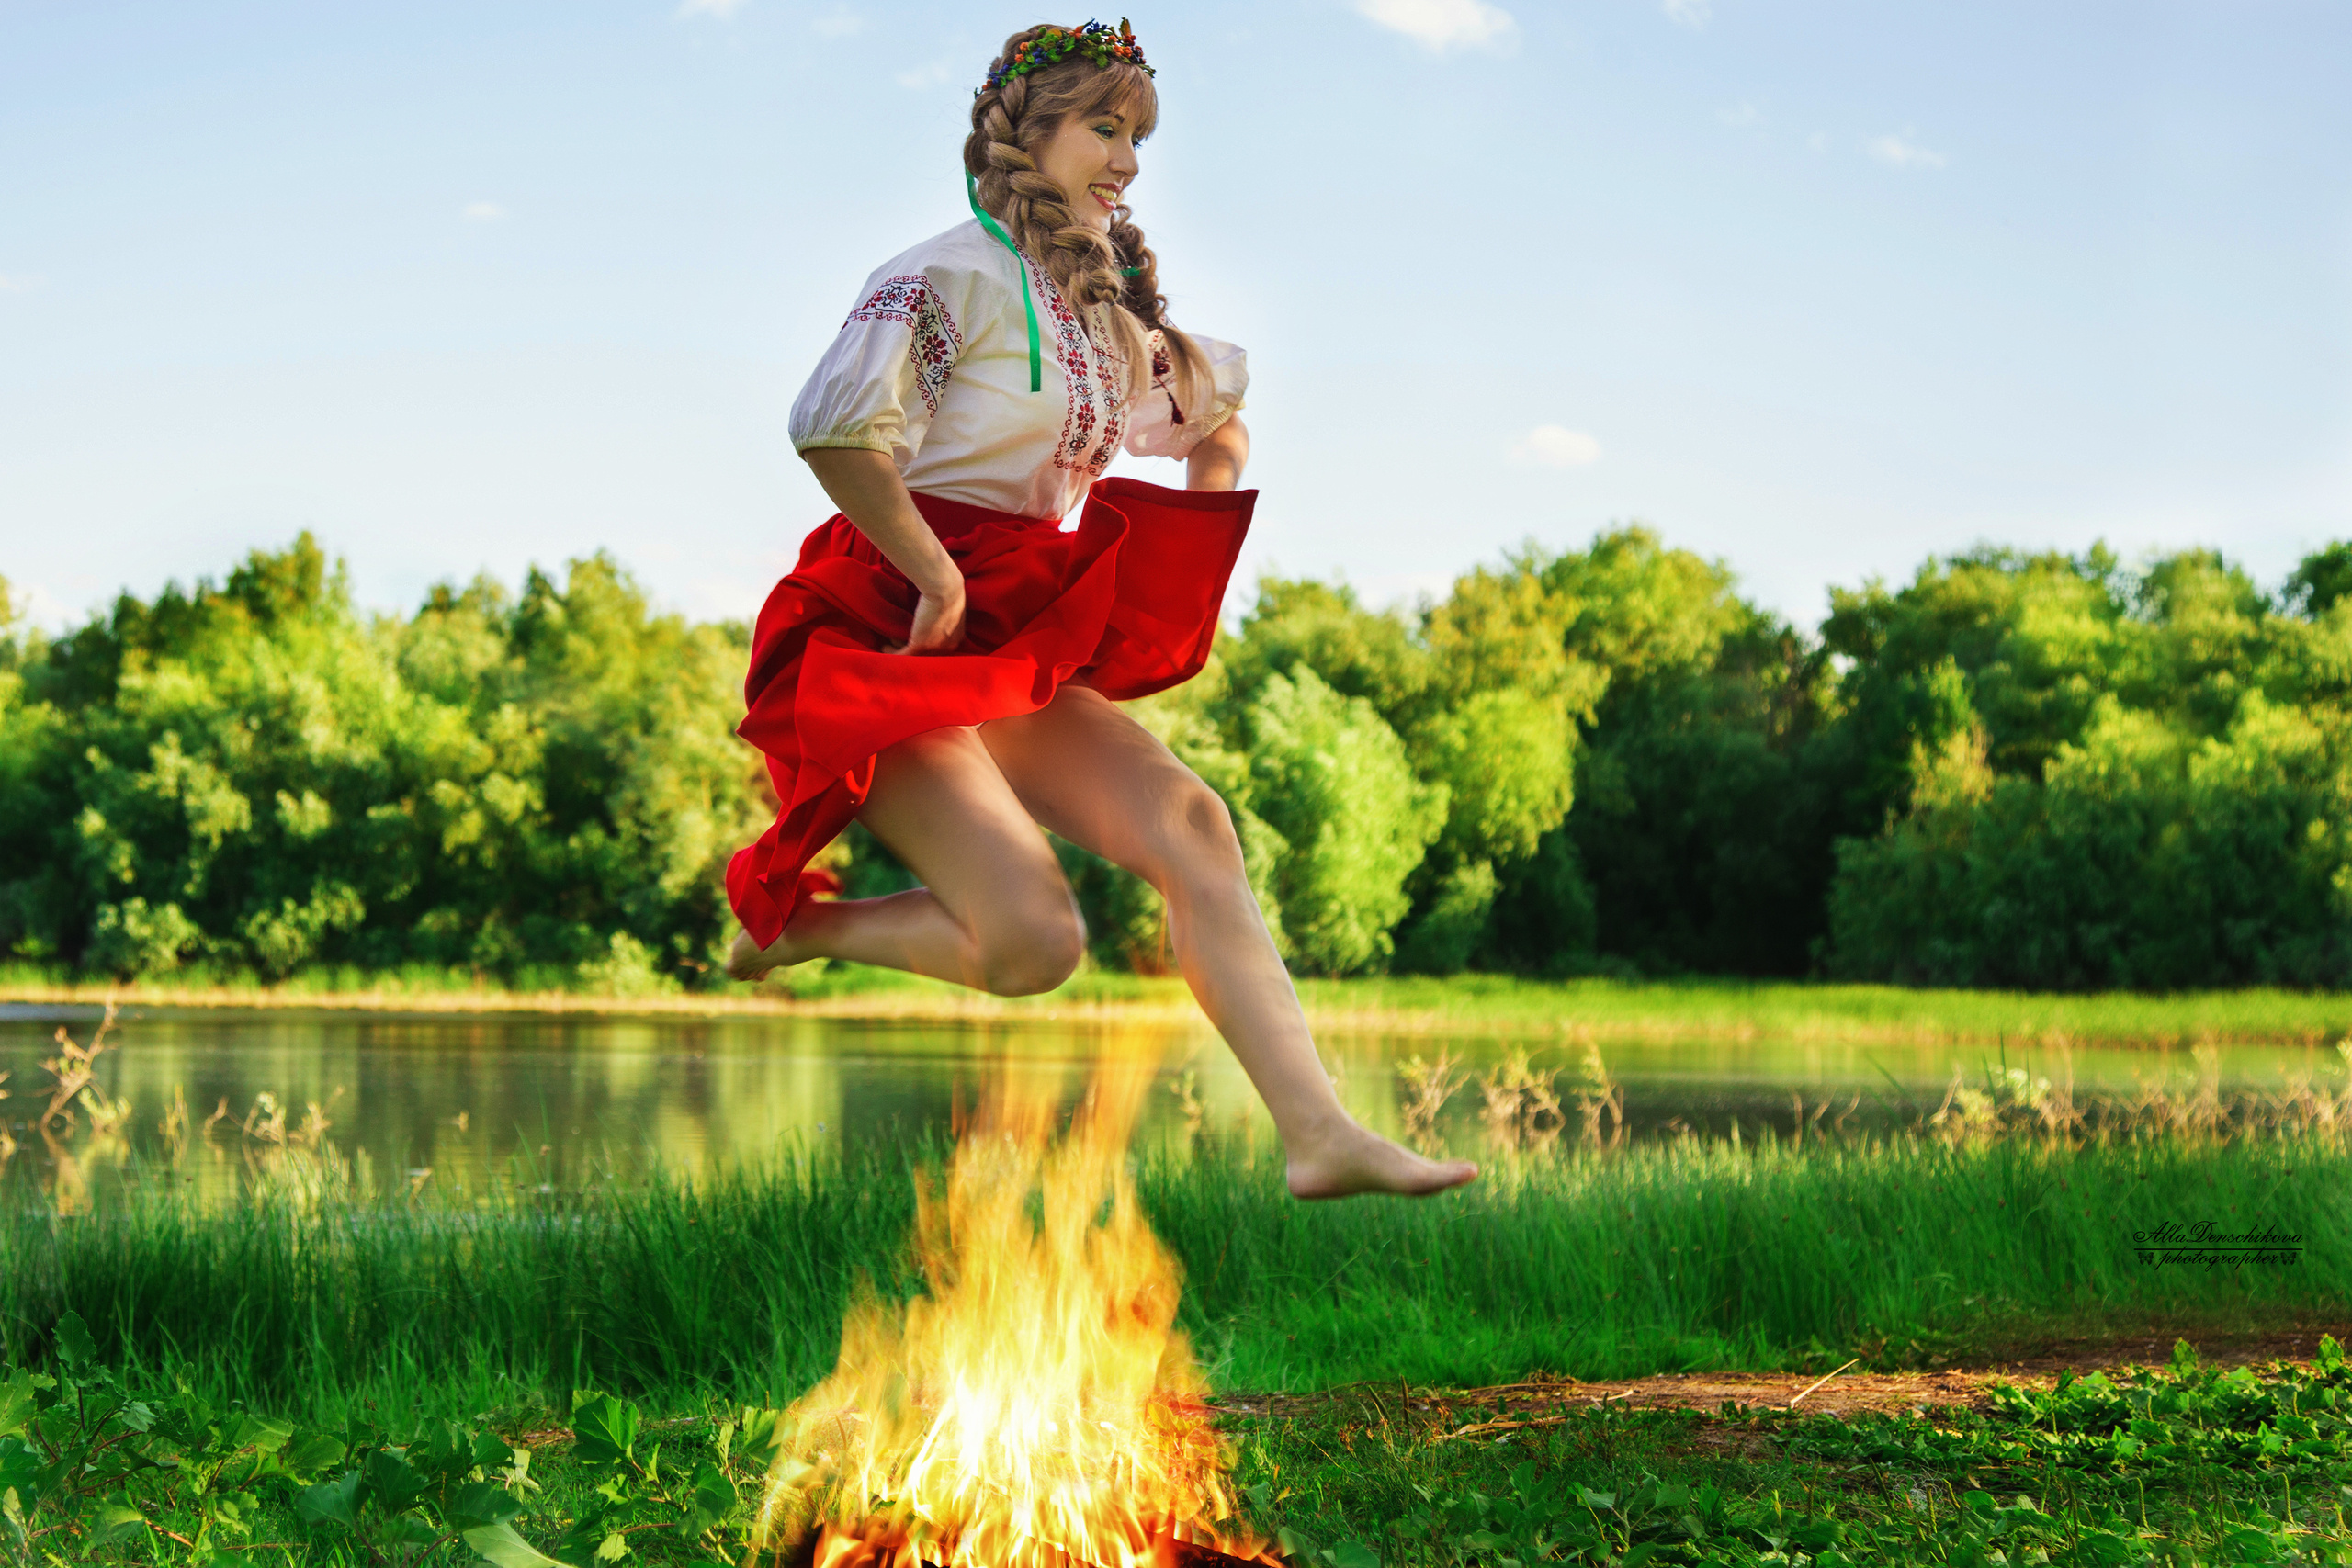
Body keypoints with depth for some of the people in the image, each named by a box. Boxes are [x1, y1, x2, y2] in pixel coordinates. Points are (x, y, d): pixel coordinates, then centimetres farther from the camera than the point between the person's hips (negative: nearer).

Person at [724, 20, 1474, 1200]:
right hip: (894, 647, -7)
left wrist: (1168, 593, 24)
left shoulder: (1105, 310, 15)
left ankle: (1319, 1134, -22)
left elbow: (1220, 410, 35)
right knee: (1033, 941, -21)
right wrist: (938, 579, -20)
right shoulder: (951, 280, -10)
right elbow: (833, 429, -29)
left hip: (1029, 654, 7)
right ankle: (792, 925, 5)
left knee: (1187, 822, -16)